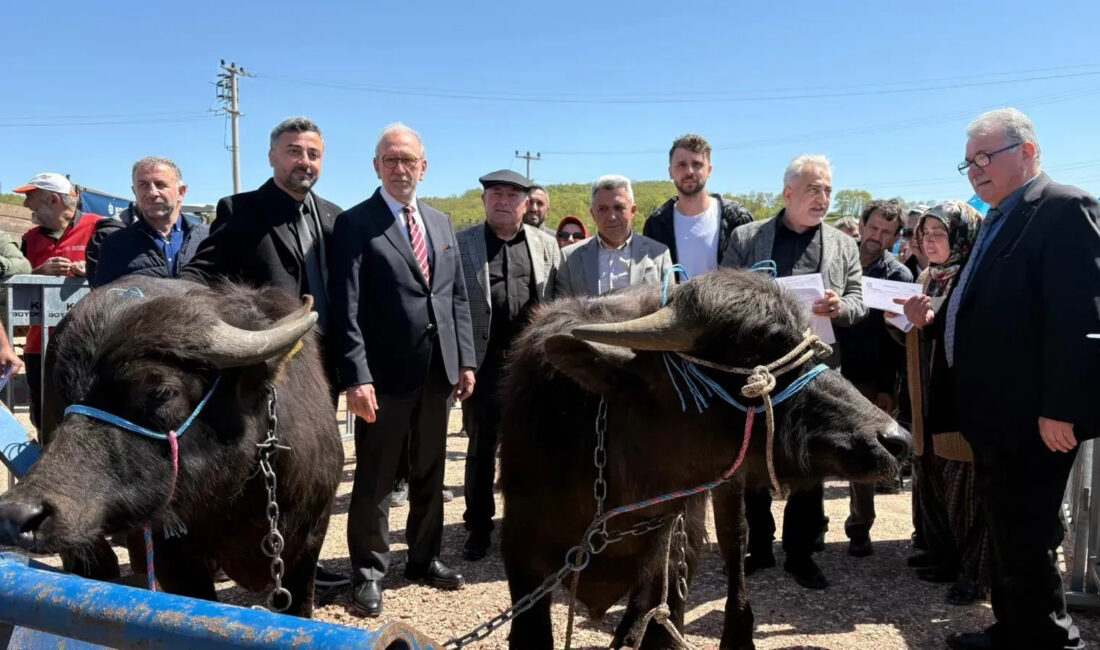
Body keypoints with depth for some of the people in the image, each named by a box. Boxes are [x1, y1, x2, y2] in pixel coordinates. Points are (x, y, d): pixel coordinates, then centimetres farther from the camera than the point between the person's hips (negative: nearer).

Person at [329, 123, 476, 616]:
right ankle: (369, 571, 21)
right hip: (384, 374, -5)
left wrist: (465, 360, 6)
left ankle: (424, 557, 33)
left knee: (429, 474, 17)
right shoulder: (355, 224, -5)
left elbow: (457, 297, 13)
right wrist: (356, 376, -20)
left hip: (438, 372, 6)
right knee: (375, 480, 6)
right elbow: (346, 309, -12)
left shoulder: (441, 223, 13)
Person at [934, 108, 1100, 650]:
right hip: (995, 413, 10)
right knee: (1005, 534, 18)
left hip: (1032, 417, -10)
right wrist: (935, 316, 6)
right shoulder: (997, 221, 16)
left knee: (1026, 540, -1)